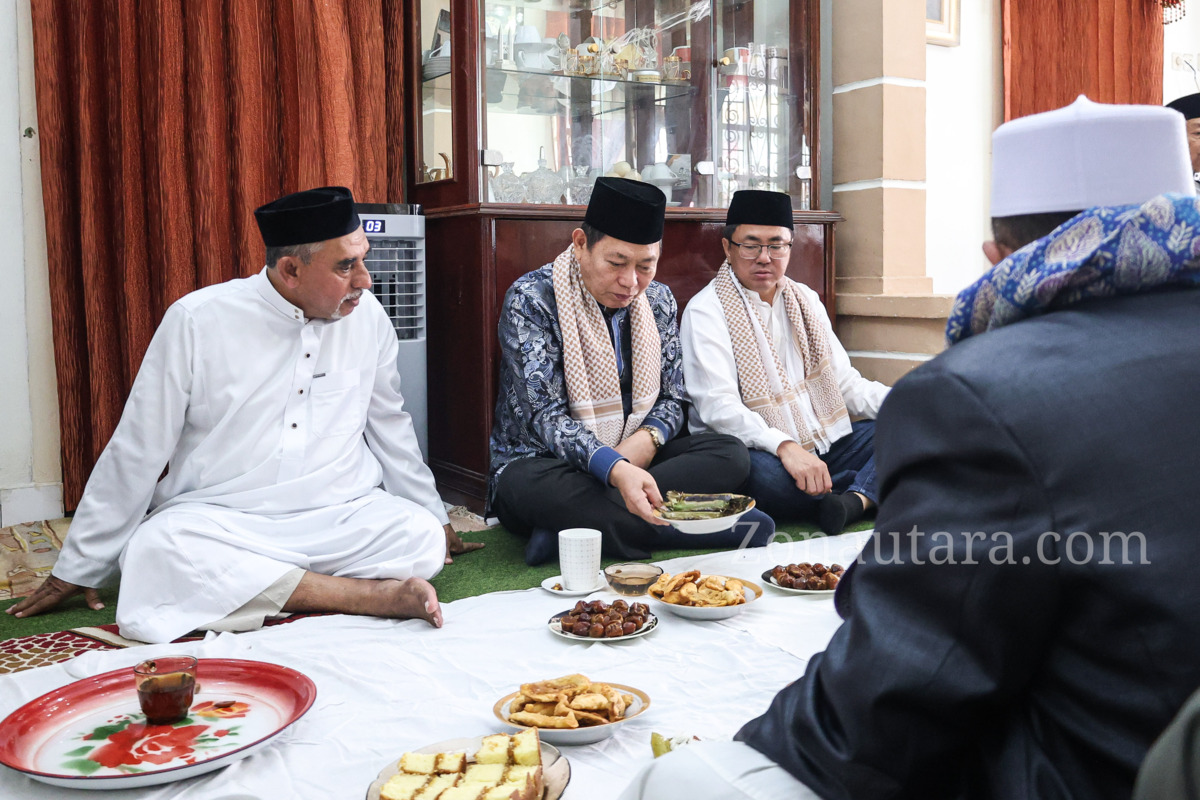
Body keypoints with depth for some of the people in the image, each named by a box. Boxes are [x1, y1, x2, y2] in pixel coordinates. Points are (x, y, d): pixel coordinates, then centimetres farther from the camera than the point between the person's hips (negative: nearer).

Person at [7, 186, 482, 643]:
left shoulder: (367, 317, 1)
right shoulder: (196, 321, -6)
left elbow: (389, 428, 16)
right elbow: (136, 453, 1)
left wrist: (434, 519, 23)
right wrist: (75, 572, 6)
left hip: (342, 518, 2)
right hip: (219, 521, -1)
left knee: (420, 538, -26)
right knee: (156, 553, -33)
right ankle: (375, 594, -31)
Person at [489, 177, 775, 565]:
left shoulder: (658, 299, 4)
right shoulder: (530, 299, -14)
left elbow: (671, 398, 8)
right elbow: (544, 417, -22)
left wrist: (647, 439, -17)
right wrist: (615, 470, -40)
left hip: (632, 460, 5)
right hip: (541, 463, -5)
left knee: (729, 454, -17)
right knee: (531, 485, -39)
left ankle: (564, 531, -29)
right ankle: (710, 529, -31)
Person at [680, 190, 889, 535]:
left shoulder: (805, 300, 17)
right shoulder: (706, 311, -5)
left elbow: (844, 381, 15)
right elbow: (718, 404, -18)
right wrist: (784, 446, -33)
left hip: (823, 447, 7)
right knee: (753, 470, -39)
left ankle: (853, 502, -33)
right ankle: (870, 492, -19)